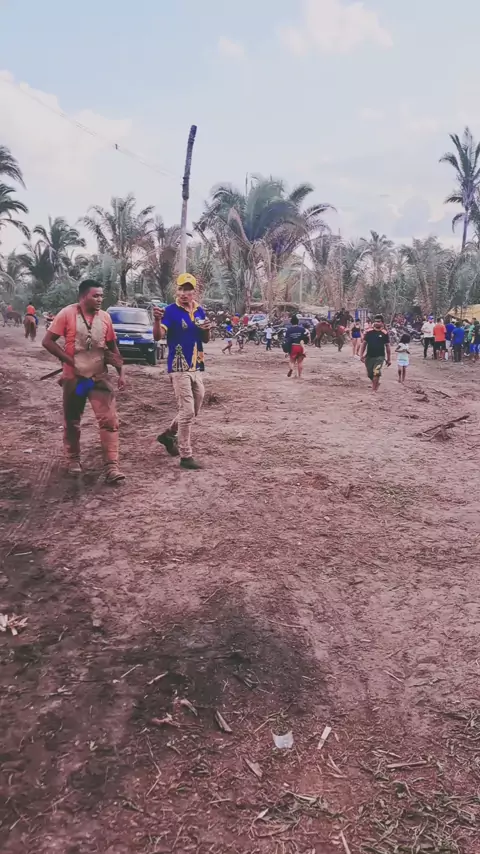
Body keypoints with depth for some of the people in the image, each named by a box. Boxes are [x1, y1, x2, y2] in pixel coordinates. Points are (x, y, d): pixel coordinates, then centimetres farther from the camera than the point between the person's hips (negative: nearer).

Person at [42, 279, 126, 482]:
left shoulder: (105, 317, 3)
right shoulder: (67, 314, -8)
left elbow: (112, 347, 12)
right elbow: (47, 341, -8)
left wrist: (121, 371, 4)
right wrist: (69, 360, -15)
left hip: (100, 377, 2)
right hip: (74, 377, -2)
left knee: (109, 420, -8)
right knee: (72, 421, 11)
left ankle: (111, 466, -6)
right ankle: (73, 460, 30)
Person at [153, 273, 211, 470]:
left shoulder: (200, 311, 8)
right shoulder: (171, 311, -11)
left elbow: (205, 340, 15)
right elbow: (158, 336, -22)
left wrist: (207, 329, -7)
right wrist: (157, 320, -41)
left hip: (196, 367, 7)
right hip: (179, 368, -7)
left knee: (194, 410, 17)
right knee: (187, 411, -7)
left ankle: (168, 434, 36)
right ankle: (186, 456, 1)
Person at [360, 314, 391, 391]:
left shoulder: (384, 333, -1)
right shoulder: (368, 332, 2)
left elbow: (388, 346, 4)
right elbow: (364, 343, 8)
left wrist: (389, 359, 4)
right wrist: (361, 355, 2)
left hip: (380, 357, -3)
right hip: (369, 356, 3)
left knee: (376, 372, -22)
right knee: (370, 374, 10)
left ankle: (374, 389, -16)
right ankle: (376, 383, 40)